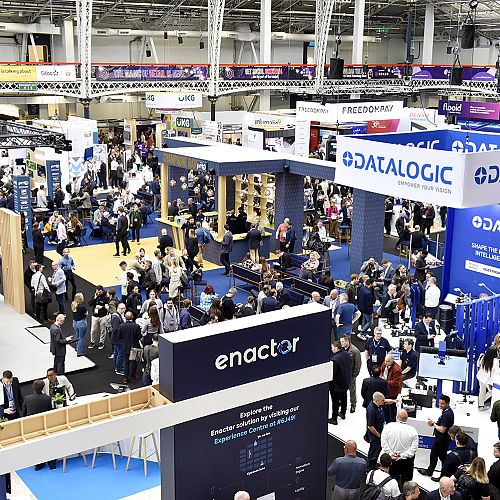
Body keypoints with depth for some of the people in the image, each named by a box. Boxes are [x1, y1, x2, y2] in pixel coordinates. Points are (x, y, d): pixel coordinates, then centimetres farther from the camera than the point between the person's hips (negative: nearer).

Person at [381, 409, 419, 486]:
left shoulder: (388, 426, -9)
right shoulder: (412, 430, -13)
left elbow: (383, 442, -8)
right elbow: (414, 447, -14)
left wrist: (390, 453, -6)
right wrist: (403, 455, -11)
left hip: (391, 459, 1)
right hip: (407, 461, -1)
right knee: (406, 480, 13)